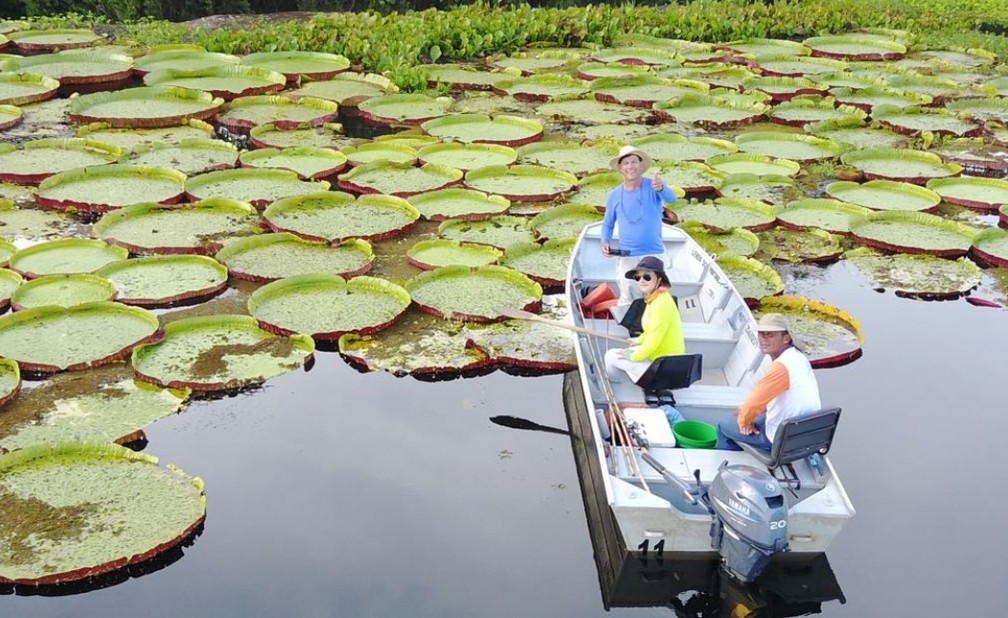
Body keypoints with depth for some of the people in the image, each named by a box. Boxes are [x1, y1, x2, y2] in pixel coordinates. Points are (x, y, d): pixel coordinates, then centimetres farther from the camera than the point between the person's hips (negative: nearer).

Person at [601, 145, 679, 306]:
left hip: (655, 255, -1)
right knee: (627, 301, 7)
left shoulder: (653, 187, -5)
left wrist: (661, 188, -51)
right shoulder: (614, 196, 2)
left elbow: (671, 198, -27)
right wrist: (605, 242, -7)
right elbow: (607, 224, 14)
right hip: (626, 258, 1)